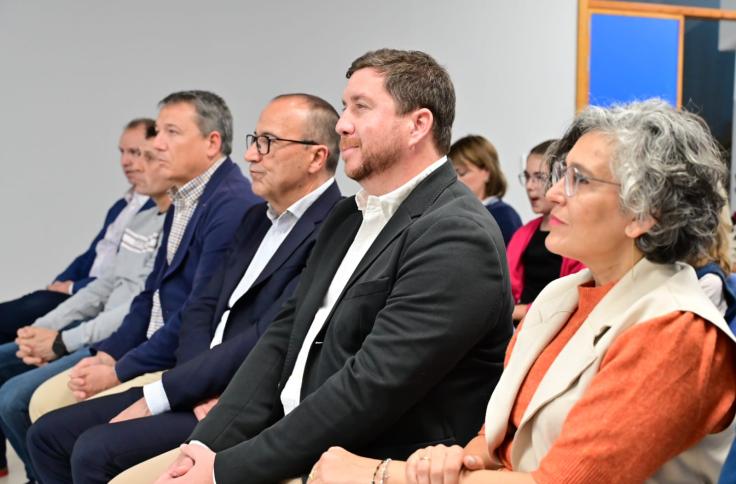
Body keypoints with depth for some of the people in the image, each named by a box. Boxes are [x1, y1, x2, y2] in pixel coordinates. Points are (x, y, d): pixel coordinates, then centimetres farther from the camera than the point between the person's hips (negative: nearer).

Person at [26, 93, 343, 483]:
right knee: (52, 433, 5)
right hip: (205, 391, 9)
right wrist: (200, 389, -6)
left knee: (96, 450, -22)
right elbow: (202, 308, 14)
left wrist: (157, 396, -15)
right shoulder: (257, 219, 16)